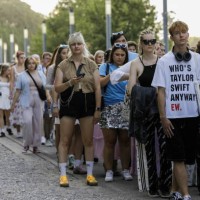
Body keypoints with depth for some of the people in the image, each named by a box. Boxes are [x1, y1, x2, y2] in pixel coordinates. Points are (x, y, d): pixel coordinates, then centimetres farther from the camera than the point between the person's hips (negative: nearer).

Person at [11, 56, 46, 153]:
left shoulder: (41, 74, 13)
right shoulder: (22, 76, 6)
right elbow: (18, 91, 6)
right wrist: (13, 104, 4)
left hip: (38, 102, 3)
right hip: (26, 102, -3)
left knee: (37, 123, 2)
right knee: (27, 121, -18)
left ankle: (35, 145, 11)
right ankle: (27, 144, -3)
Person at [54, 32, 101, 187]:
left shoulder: (91, 65, 5)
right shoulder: (63, 65, 3)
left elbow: (97, 88, 3)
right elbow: (57, 88, -1)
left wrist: (98, 109, -4)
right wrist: (70, 83, -19)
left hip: (87, 104, 0)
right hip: (68, 104, 0)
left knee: (88, 141, 3)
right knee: (65, 140, -1)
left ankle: (90, 174, 9)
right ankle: (63, 174, 2)